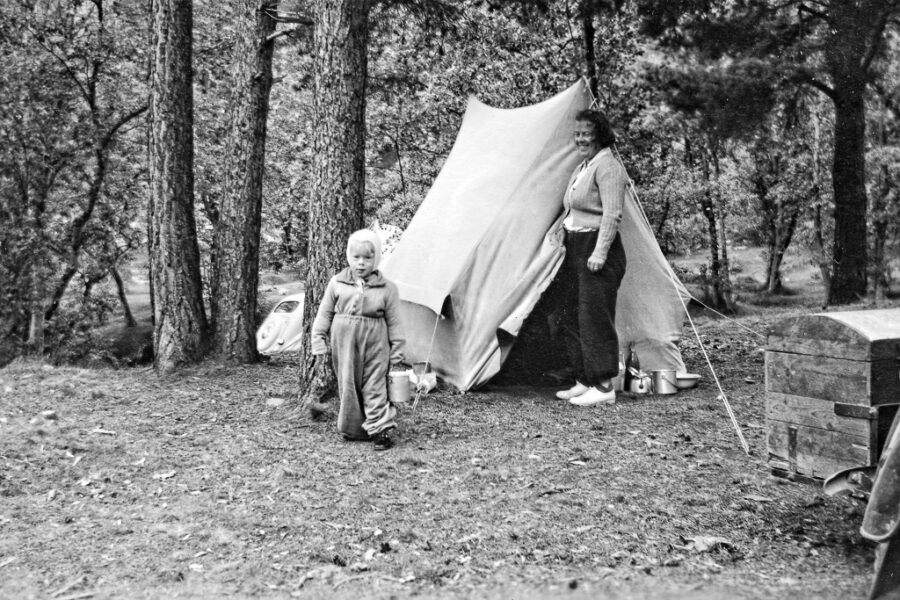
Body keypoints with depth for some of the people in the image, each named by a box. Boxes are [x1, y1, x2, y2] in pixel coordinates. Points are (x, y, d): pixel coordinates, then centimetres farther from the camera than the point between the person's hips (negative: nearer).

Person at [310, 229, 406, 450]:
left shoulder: (387, 288, -2)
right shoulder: (337, 283, 2)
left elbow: (394, 322, 1)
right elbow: (324, 314, 8)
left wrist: (396, 352, 0)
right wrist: (319, 341, 4)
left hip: (374, 344, -2)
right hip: (343, 342, 2)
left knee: (374, 388, -2)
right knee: (347, 386, 10)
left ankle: (380, 430, 2)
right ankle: (352, 429, 22)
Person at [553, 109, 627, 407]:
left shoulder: (608, 165, -11)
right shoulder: (582, 167, 19)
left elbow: (612, 215, -19)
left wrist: (600, 252, -24)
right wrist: (565, 243, 23)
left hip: (596, 249, -10)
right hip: (575, 248, 10)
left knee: (595, 317, -10)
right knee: (572, 318, 12)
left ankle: (604, 387, -4)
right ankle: (584, 382, 20)